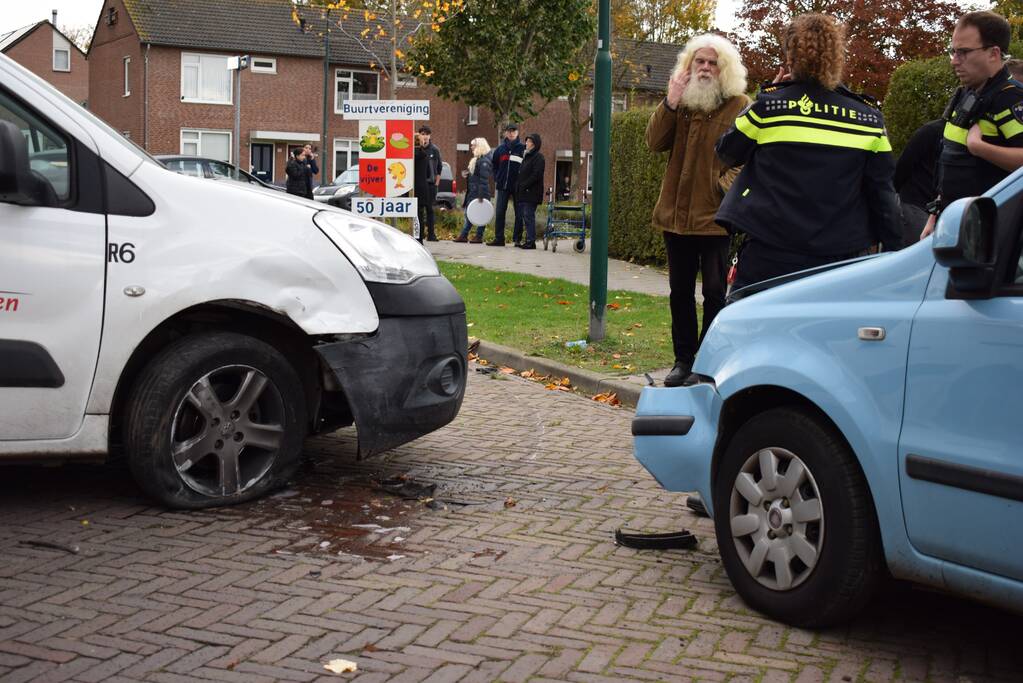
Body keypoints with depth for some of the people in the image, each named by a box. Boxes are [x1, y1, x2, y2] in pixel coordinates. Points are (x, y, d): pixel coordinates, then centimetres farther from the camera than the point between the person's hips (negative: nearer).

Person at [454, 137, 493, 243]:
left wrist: (481, 195, -24)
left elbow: (484, 180, -21)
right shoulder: (476, 159, 16)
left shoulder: (484, 161, -15)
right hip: (472, 192, 10)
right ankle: (463, 235, 15)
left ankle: (479, 236, 2)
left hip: (480, 193, -10)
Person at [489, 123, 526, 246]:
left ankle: (517, 238, 7)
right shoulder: (500, 149, 10)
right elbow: (495, 166, 19)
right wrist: (496, 180, 8)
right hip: (503, 186, 3)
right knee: (499, 212, 1)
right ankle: (499, 238, 5)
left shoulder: (523, 148, -1)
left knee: (519, 214, 1)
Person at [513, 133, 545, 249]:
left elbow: (536, 175, -16)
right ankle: (528, 240, 12)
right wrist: (518, 186, 10)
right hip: (522, 193, 9)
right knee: (524, 217, 8)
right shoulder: (526, 156, 21)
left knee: (528, 217, -9)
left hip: (531, 193, -9)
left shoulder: (539, 158, -7)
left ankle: (531, 241, -7)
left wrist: (524, 185, -18)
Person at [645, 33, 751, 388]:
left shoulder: (739, 106, -3)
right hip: (677, 212, 5)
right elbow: (655, 142, -1)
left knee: (714, 292, 1)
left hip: (715, 216, -5)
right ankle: (684, 359, 21)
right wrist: (670, 102, -12)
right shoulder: (681, 102, 11)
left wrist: (726, 186, -25)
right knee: (680, 291, 11)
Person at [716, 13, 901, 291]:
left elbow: (728, 153, 11)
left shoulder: (767, 105, -6)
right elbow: (883, 193, 3)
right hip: (840, 258, 2)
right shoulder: (868, 117, 1)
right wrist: (893, 249, 12)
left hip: (769, 257, -2)